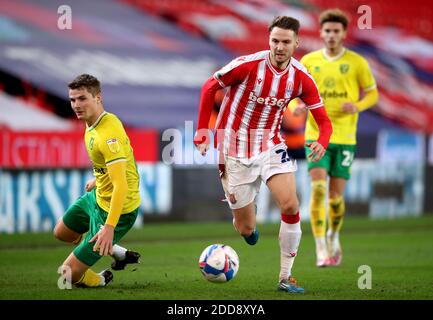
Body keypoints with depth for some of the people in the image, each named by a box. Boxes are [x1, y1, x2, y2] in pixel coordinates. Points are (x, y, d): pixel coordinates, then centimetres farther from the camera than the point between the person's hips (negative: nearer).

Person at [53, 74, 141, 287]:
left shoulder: (108, 134, -31)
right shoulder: (94, 123, -2)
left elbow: (121, 185, -35)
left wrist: (109, 227, -39)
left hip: (115, 209, -10)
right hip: (97, 196, 10)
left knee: (69, 273, -7)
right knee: (61, 233, 33)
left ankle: (99, 281, 25)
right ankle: (120, 254, 36)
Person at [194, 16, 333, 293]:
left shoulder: (301, 78, -9)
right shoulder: (248, 65, -19)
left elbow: (323, 120, -5)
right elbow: (209, 87, -5)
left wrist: (321, 143, -28)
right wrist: (202, 134, -8)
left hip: (272, 146, 3)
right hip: (236, 151, -2)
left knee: (290, 206, -20)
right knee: (247, 231, 0)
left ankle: (286, 277, -4)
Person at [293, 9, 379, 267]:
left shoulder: (357, 62, 0)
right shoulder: (309, 61, 5)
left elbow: (373, 93, 7)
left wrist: (358, 106, -14)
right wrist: (296, 106, -11)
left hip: (345, 137, 0)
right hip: (316, 135, 0)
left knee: (336, 196, 3)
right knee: (318, 189, -15)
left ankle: (334, 237, 33)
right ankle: (321, 249, -14)